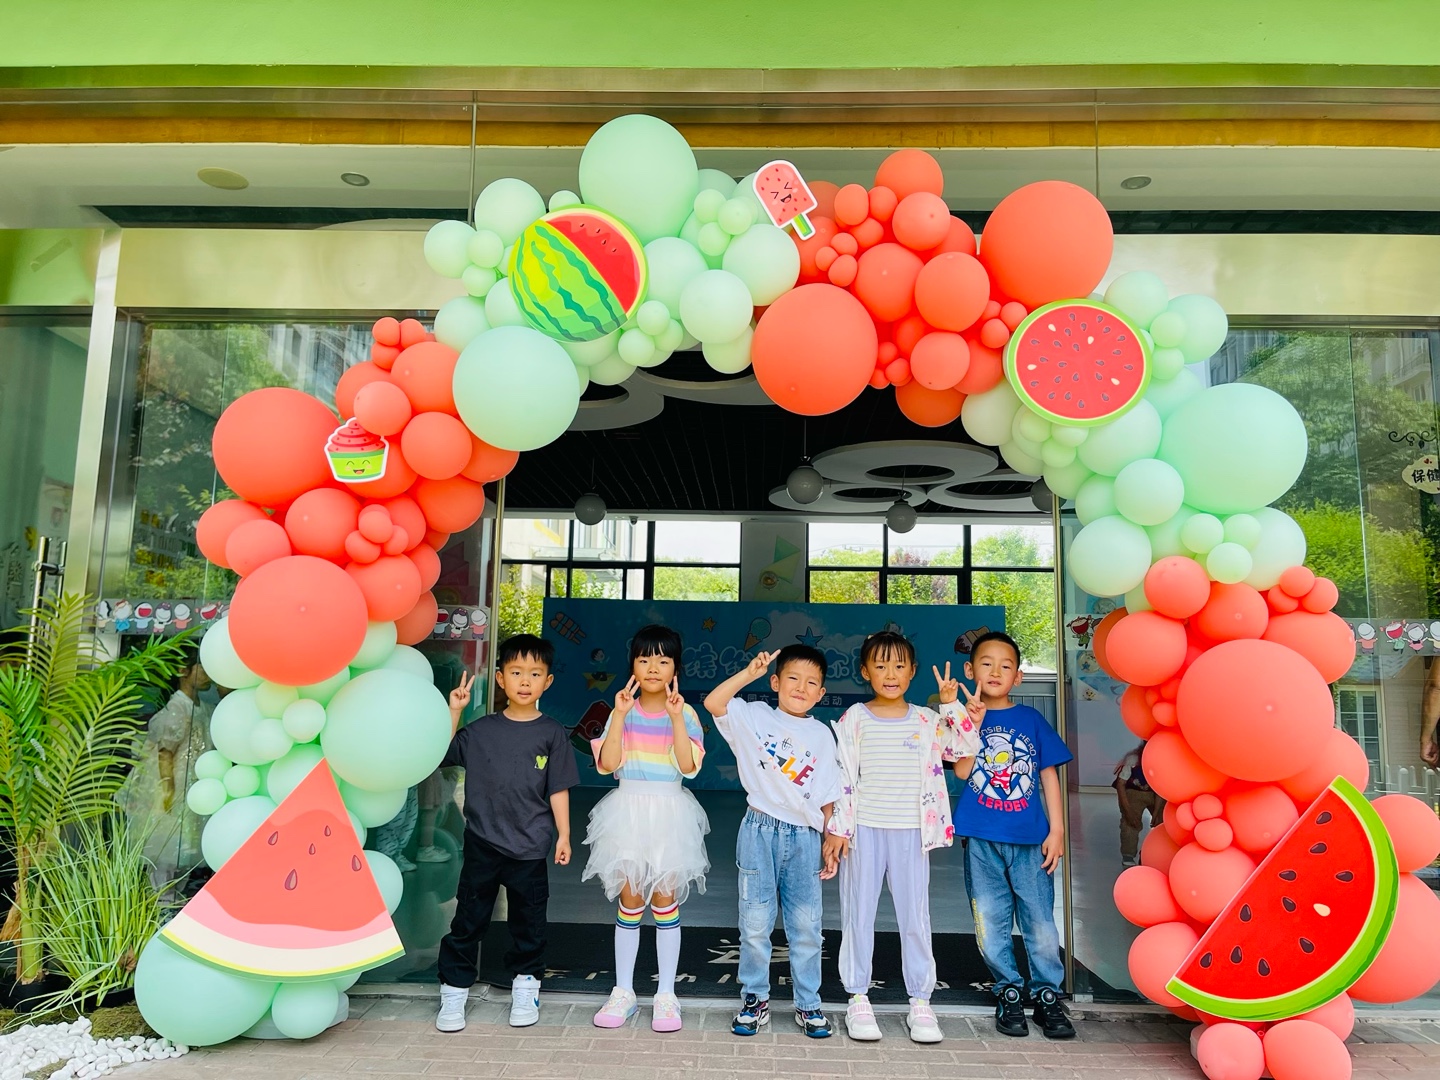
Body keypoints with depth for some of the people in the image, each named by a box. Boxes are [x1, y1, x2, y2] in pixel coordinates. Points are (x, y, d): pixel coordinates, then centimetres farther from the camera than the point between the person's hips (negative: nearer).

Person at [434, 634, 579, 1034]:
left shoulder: (552, 734, -2)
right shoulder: (481, 730, 2)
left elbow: (558, 790, 0)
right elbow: (441, 754, 6)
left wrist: (563, 835, -3)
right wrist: (453, 711, -3)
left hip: (529, 848, -1)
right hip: (482, 843, 1)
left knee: (528, 921, 13)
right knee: (469, 919, 9)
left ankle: (526, 986, 30)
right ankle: (454, 991, 22)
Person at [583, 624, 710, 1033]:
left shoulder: (684, 714, -2)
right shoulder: (623, 712, 2)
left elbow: (689, 766, -16)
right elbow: (607, 764, -10)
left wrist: (676, 716, -22)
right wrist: (619, 715, -17)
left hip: (668, 814, -1)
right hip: (628, 811, 1)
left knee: (665, 901, 5)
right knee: (629, 901, 9)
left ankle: (666, 995, 17)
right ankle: (623, 992, 22)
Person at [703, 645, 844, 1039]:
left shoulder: (822, 735, 8)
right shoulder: (755, 717, 0)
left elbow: (827, 799, 10)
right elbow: (713, 703, -18)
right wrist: (749, 672, -22)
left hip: (805, 836, 2)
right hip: (760, 830, -2)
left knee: (806, 925, 8)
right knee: (755, 922, 5)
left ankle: (808, 1004, 24)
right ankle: (755, 1000, 23)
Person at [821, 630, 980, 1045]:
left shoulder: (926, 721, 5)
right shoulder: (855, 719, 0)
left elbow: (965, 747, -4)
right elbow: (843, 777, -2)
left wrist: (951, 704, -12)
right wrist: (837, 828, -4)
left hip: (910, 832, 1)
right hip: (864, 830, -1)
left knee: (915, 915, 6)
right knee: (859, 914, 6)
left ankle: (920, 1002, 18)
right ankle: (858, 999, 18)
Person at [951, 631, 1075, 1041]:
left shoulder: (1031, 720, 7)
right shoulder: (965, 716, 3)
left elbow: (1049, 775, 9)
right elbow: (962, 770, -10)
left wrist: (1056, 829, 3)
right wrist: (974, 722, -18)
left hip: (1030, 838, 1)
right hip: (982, 838, 0)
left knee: (1040, 922, 4)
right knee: (991, 924, 7)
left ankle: (1047, 995, 21)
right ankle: (1008, 992, 25)